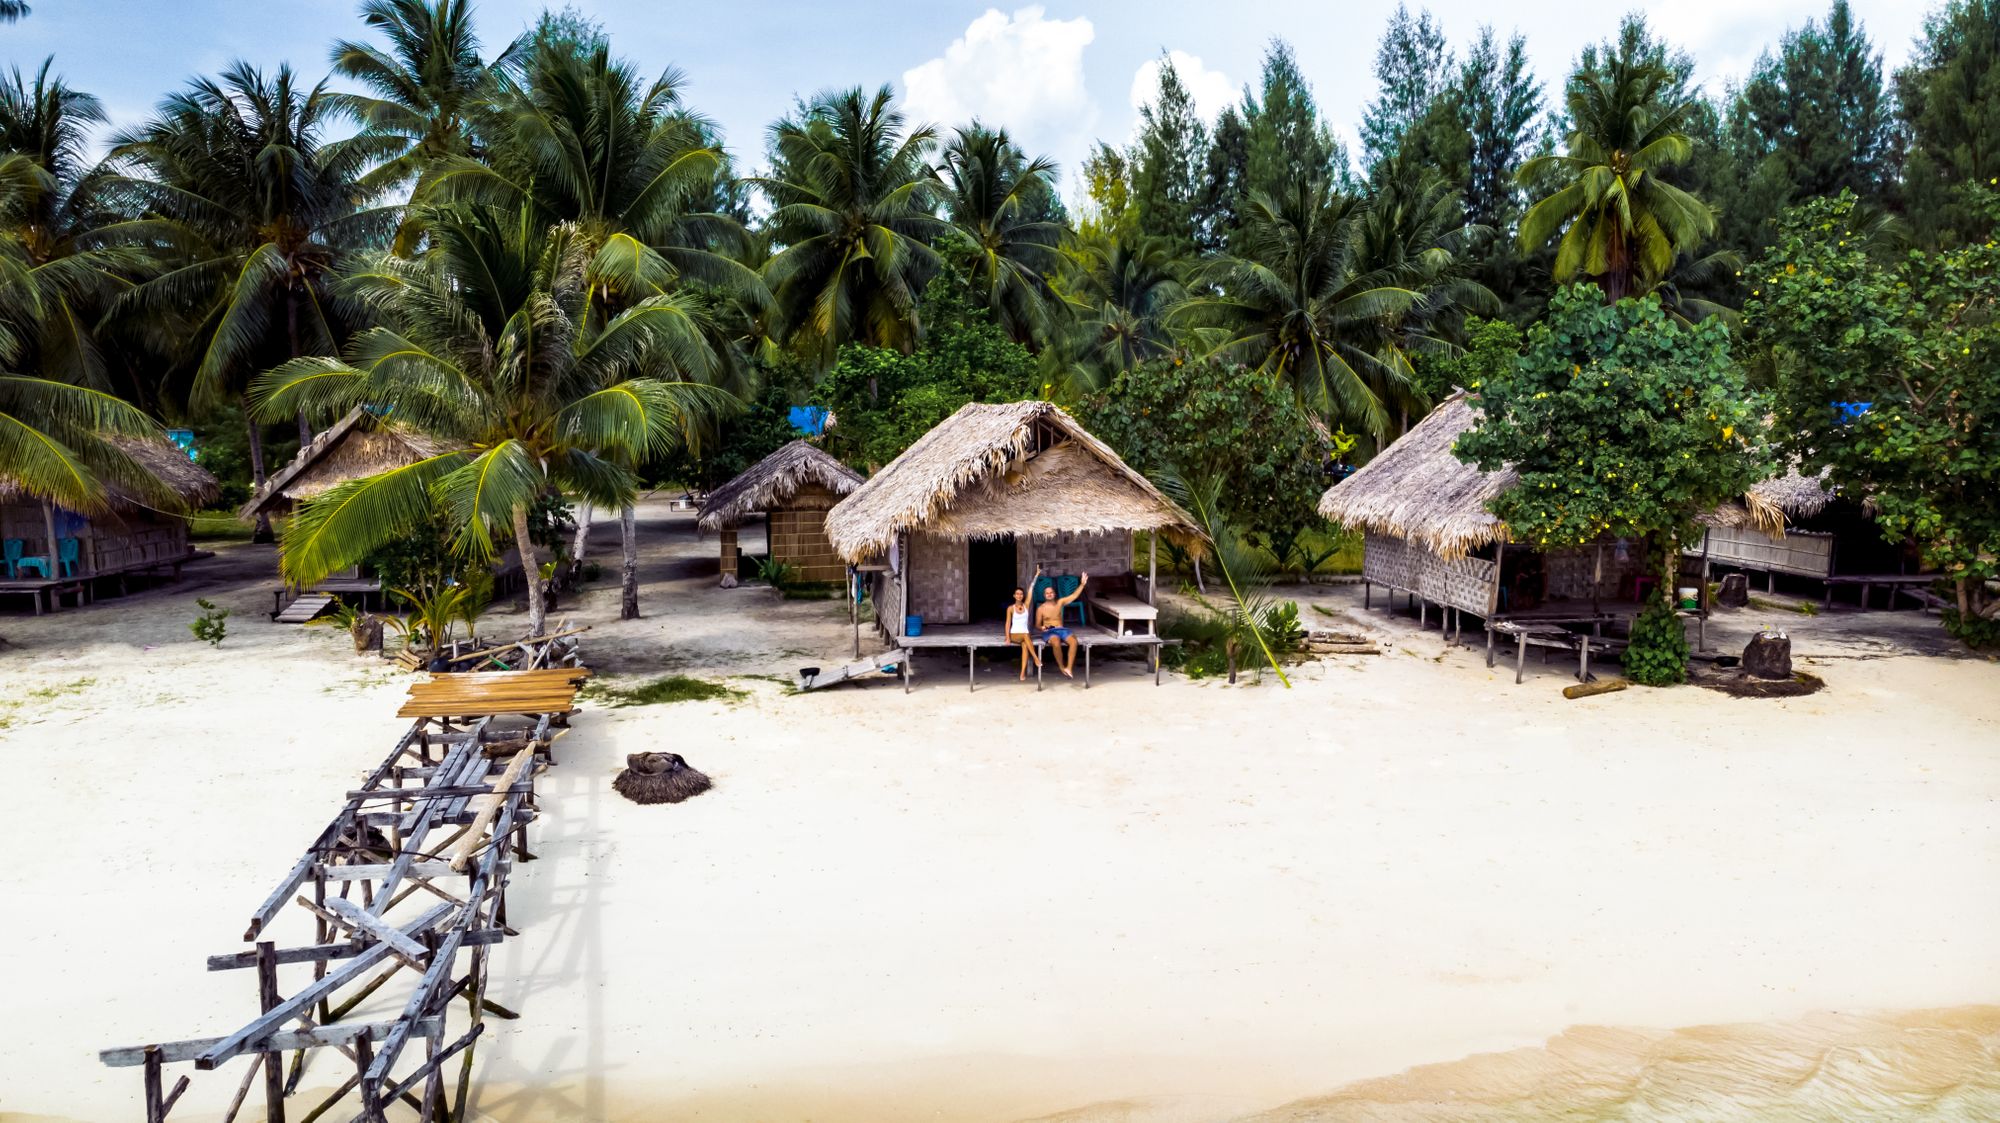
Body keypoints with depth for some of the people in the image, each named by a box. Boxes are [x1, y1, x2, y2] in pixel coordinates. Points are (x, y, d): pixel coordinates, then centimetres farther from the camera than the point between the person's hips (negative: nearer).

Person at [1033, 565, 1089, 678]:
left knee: (1073, 641, -31)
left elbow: (1074, 596, 8)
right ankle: (1062, 667, -19)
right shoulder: (1041, 608, 4)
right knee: (1056, 643, -40)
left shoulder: (1060, 602, 11)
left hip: (1062, 629, 3)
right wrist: (1041, 628, -17)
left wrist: (1082, 584, -2)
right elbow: (1037, 625, 7)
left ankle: (1069, 668, -32)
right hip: (1049, 632, -3)